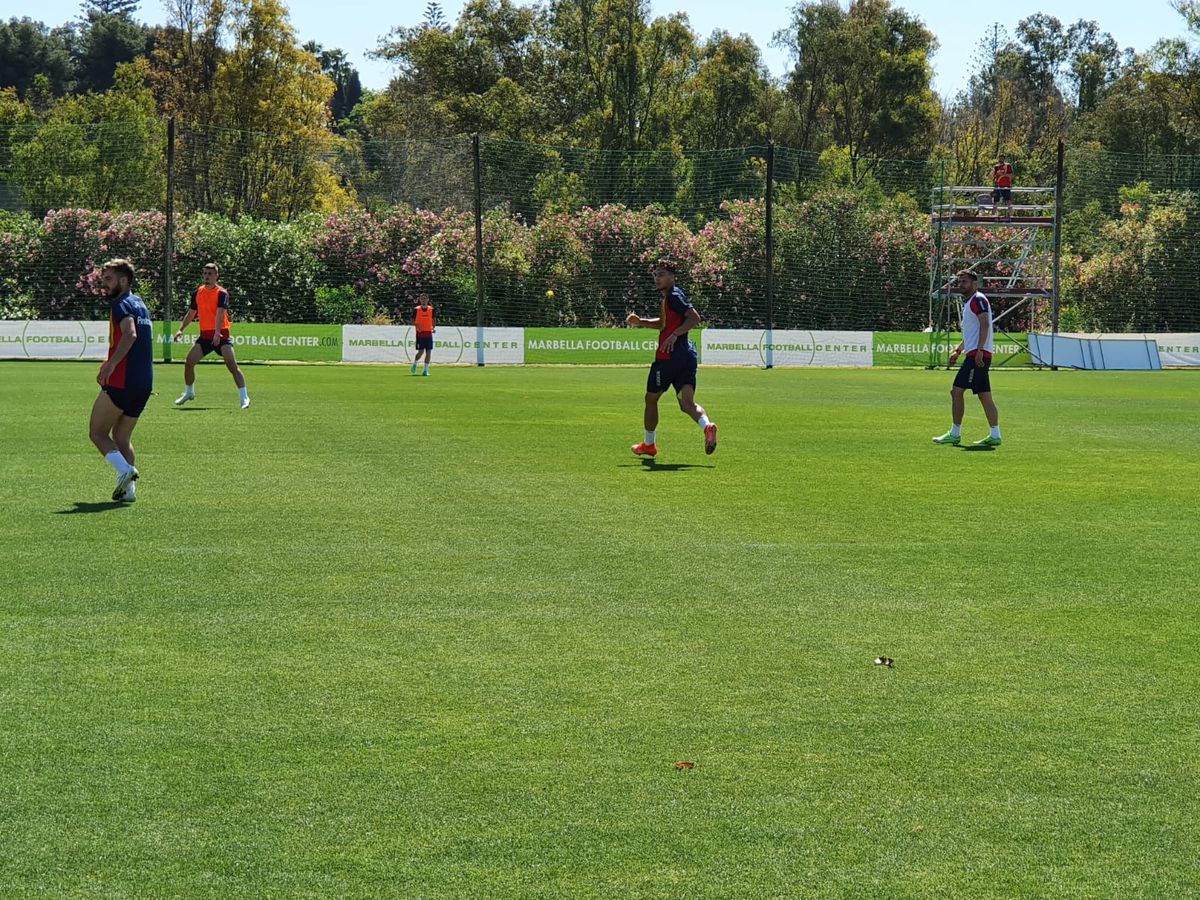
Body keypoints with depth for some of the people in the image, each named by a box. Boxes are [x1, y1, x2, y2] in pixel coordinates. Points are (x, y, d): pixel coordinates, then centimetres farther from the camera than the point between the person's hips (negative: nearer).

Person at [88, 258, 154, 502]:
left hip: (121, 382, -8)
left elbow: (130, 334, -27)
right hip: (144, 383, 8)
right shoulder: (140, 304, 19)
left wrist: (111, 365, -29)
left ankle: (124, 469, -17)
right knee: (122, 437, 15)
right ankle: (128, 489, 4)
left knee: (97, 432, 3)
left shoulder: (120, 304, -9)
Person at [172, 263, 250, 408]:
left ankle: (244, 397, -15)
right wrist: (181, 329, 13)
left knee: (232, 365, -16)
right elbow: (191, 313, 21)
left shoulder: (222, 293, -10)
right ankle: (189, 393, 25)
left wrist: (217, 333, -38)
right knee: (189, 362, 3)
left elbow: (220, 313, -25)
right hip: (205, 335, 6)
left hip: (221, 335, -6)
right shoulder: (198, 292, 8)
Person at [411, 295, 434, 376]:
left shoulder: (431, 309, 6)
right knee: (421, 351, -7)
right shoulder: (416, 309, 0)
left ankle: (426, 370, 5)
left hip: (428, 333, 3)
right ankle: (414, 364, 21)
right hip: (420, 333, -3)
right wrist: (417, 325, -16)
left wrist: (433, 327, -3)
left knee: (428, 351, -1)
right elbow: (412, 321, 4)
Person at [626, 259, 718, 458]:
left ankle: (648, 444, 24)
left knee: (651, 398, 12)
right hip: (687, 357, 8)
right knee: (687, 403, -5)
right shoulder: (669, 297, 19)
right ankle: (707, 425, -33)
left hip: (669, 358, -8)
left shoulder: (674, 296, -10)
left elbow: (695, 317, -21)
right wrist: (640, 322, 21)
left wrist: (674, 335, -25)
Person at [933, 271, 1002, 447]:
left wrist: (980, 350, -26)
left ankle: (955, 434, -7)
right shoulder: (970, 303, 23)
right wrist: (958, 350, 25)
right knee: (984, 396, 8)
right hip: (976, 354, 10)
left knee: (957, 391, -9)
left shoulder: (978, 300, -8)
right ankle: (995, 435, 6)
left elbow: (984, 324, -20)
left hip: (978, 355, -10)